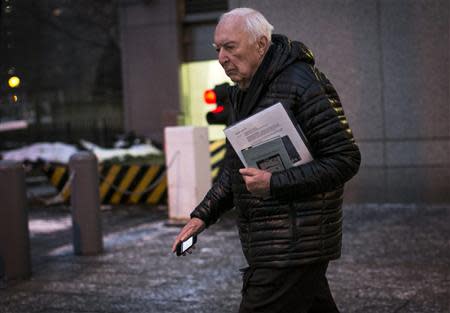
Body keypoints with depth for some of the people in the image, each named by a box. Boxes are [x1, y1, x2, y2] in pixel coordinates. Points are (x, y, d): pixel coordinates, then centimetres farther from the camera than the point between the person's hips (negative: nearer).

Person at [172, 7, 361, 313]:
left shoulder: (304, 85, -15)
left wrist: (274, 183, -24)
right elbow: (234, 169, 23)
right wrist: (202, 216, 11)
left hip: (292, 249, -9)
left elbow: (345, 159, -18)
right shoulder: (243, 93, 14)